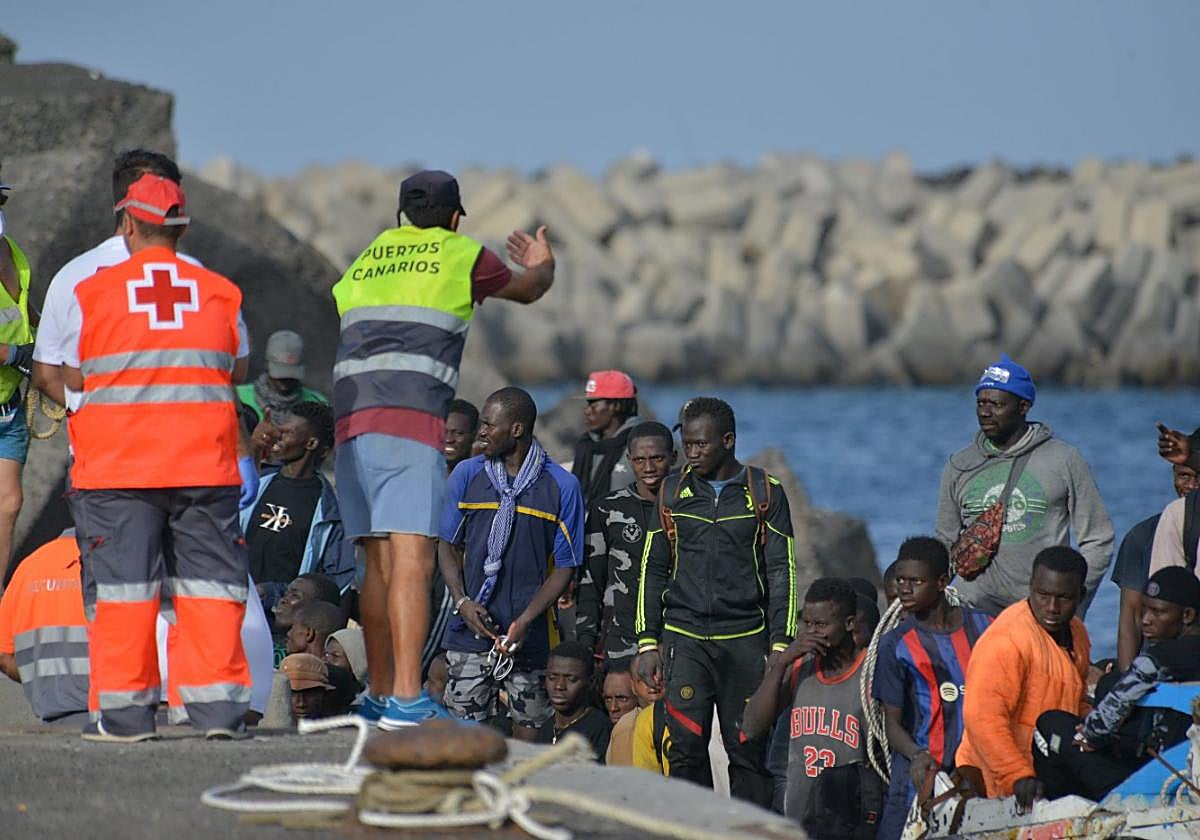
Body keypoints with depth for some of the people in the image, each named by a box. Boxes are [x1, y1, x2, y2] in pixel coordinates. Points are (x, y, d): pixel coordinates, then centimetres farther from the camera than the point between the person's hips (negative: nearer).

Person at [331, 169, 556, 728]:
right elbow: (527, 289, 31)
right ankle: (406, 699, -23)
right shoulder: (462, 255, 13)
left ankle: (380, 698, 14)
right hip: (409, 413, -6)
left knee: (378, 562, 12)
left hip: (347, 417, 6)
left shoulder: (365, 260, 25)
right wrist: (543, 264, 53)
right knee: (412, 558, -13)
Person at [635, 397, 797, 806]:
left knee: (748, 751, -2)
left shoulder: (764, 493, 3)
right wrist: (648, 641, 5)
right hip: (684, 638, 1)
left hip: (745, 640, -1)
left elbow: (781, 572, 3)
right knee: (685, 749, -7)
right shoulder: (673, 493, 10)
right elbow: (653, 570, 13)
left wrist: (779, 644, -4)